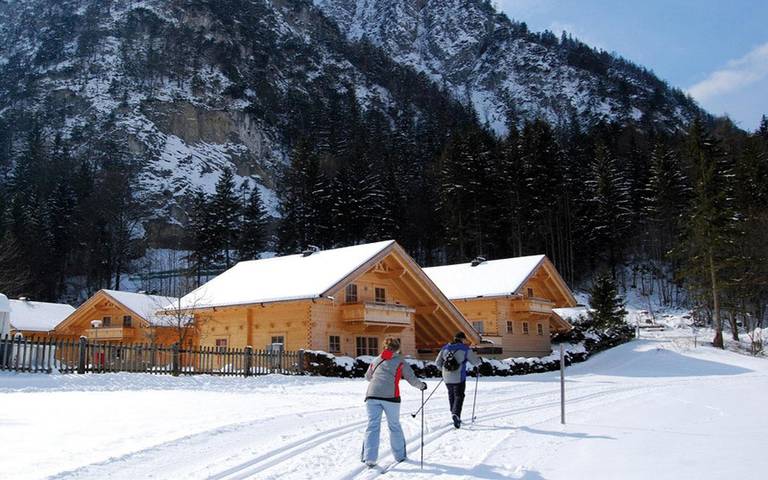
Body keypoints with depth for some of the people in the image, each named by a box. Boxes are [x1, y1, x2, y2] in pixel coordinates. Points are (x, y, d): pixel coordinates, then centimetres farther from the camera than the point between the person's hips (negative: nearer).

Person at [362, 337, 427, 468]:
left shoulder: (376, 360, 21)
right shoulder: (400, 361, 12)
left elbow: (368, 377, 35)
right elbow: (412, 379, 12)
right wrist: (421, 385, 32)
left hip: (372, 395, 2)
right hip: (390, 396, -2)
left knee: (373, 426, 4)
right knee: (394, 425, 14)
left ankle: (370, 459, -4)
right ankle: (399, 455, 24)